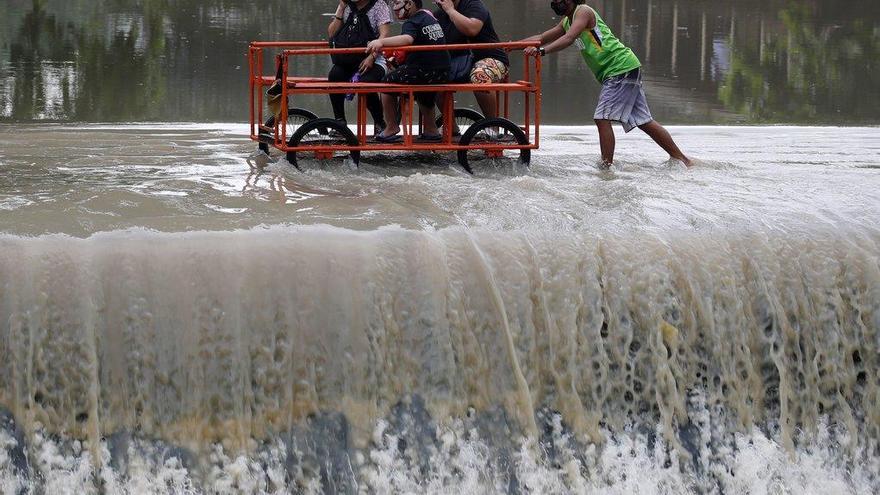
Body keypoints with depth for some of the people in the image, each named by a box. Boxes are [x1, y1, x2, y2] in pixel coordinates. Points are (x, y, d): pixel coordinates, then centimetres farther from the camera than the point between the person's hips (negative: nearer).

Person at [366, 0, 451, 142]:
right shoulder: (428, 16, 17)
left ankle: (392, 128, 12)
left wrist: (381, 42, -45)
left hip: (424, 72, -9)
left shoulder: (412, 23, -11)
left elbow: (408, 38, -34)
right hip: (443, 72, 9)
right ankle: (430, 130, 43)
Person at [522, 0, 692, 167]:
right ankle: (681, 159, 14)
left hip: (622, 68, -10)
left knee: (602, 118, -14)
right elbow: (541, 38, 22)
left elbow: (569, 38, -27)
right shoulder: (567, 22, 18)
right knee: (644, 121, 9)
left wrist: (542, 51, -38)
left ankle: (608, 167, -13)